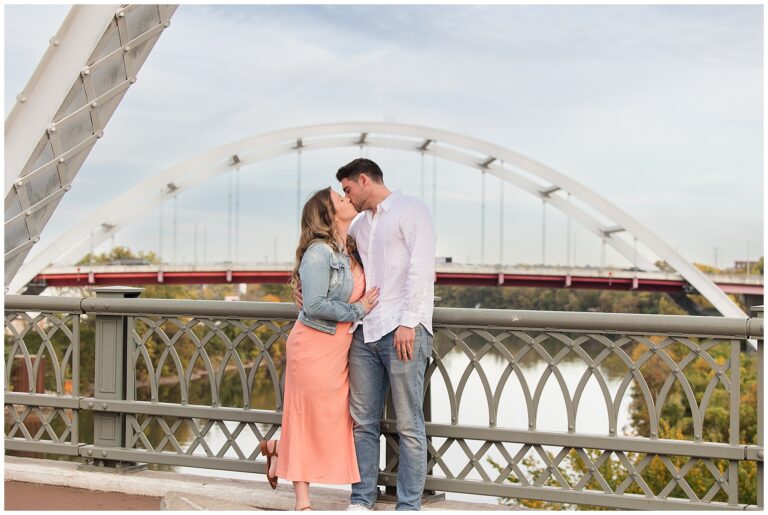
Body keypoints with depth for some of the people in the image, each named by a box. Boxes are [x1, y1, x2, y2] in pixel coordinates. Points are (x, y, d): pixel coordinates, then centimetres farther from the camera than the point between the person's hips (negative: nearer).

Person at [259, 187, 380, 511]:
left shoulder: (350, 251, 9)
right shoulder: (319, 252, -15)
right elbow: (314, 304, -22)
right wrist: (356, 310, -13)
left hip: (339, 350, 8)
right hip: (314, 346, -8)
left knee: (335, 421, 9)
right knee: (311, 419, 1)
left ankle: (278, 449, 31)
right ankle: (303, 502, 13)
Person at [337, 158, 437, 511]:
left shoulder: (410, 209, 0)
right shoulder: (359, 224, 21)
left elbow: (421, 268, -10)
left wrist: (408, 323, -17)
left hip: (402, 331, -7)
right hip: (365, 332, 7)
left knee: (409, 425, -2)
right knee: (363, 422, 7)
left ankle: (409, 506, 4)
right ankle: (361, 501, 15)